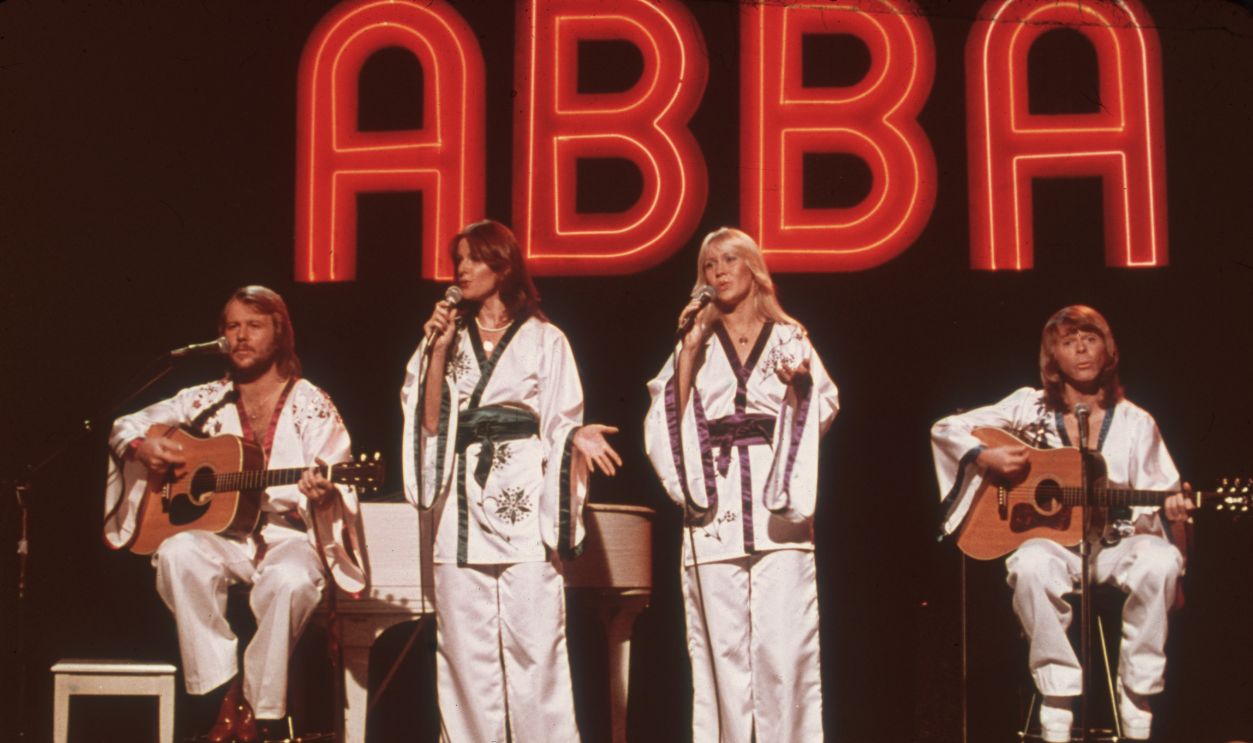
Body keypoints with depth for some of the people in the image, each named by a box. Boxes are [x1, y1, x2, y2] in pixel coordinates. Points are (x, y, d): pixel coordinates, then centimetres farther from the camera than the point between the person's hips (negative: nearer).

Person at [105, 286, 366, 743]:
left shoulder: (310, 405, 3)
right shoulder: (207, 400, 11)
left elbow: (337, 489, -6)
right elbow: (126, 426, 18)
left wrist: (322, 493, -30)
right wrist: (143, 449, -5)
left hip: (288, 535, -2)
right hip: (221, 534, 3)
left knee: (290, 580, -37)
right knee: (178, 552, -32)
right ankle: (224, 690, -24)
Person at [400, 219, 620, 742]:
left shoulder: (544, 340, 8)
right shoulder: (447, 337, 16)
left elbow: (559, 423, 5)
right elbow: (430, 424, 6)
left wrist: (579, 436, -16)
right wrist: (439, 352, -1)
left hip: (525, 504, -3)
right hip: (463, 507, 3)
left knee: (534, 644, -8)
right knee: (466, 648, 1)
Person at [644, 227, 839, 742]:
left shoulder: (789, 337, 14)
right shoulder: (698, 342, 16)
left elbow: (824, 412, 8)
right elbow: (672, 415, 4)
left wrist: (800, 385, -10)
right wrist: (689, 351, -2)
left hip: (777, 506, -1)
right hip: (715, 508, 1)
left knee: (783, 642, -10)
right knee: (723, 644, -2)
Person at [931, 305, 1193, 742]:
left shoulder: (1135, 423, 7)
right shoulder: (1029, 407, 4)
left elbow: (1150, 501, 7)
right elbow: (946, 429, 6)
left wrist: (1169, 509, -16)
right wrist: (986, 458, -13)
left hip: (1115, 544, 1)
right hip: (1052, 540, -1)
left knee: (1160, 562, -33)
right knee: (1031, 566, -38)